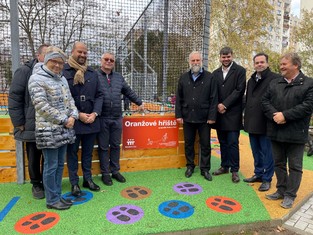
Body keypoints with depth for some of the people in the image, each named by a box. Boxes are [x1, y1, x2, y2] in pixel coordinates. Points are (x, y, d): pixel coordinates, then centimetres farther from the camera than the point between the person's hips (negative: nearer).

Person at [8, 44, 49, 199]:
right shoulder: (24, 71, -4)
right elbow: (14, 98, -6)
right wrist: (19, 124, -8)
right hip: (31, 126, -2)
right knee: (34, 158, 12)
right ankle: (36, 184, 30)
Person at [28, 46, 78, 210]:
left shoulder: (62, 79, 15)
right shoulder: (37, 79, -7)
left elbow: (70, 100, 15)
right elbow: (41, 106, -15)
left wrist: (73, 116, -4)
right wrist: (64, 120, -14)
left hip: (64, 130, 7)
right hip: (48, 130, -7)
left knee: (60, 164, 13)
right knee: (51, 166, 1)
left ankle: (57, 196, 26)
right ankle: (52, 200, 16)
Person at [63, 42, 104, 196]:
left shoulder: (93, 73, 8)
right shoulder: (63, 71, -5)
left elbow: (99, 95, 7)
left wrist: (95, 113, -7)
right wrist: (78, 114, -12)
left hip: (91, 119, 4)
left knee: (88, 152, 14)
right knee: (72, 152, 9)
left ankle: (88, 179, 28)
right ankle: (74, 183, 21)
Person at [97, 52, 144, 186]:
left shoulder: (119, 77, 13)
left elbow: (129, 92, 22)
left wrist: (139, 102, 27)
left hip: (117, 118, 4)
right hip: (102, 118, -4)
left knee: (115, 145, 13)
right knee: (103, 147, 7)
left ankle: (115, 171, 28)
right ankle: (105, 173, 21)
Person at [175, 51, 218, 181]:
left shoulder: (209, 77, 0)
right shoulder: (183, 78, 7)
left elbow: (213, 99, -4)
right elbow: (179, 98, 7)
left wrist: (212, 116, -9)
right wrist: (179, 115, 0)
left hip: (204, 118, -2)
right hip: (188, 117, 2)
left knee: (205, 145, 7)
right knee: (188, 144, 12)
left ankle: (205, 169, 21)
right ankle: (190, 166, 28)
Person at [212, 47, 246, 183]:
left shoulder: (240, 71, -1)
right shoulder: (215, 73, 12)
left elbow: (239, 90, -10)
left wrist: (225, 105, -13)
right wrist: (218, 105, -6)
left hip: (233, 113, -4)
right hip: (219, 112, 4)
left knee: (233, 143, -2)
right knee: (223, 142, 12)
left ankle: (234, 170, 9)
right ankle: (224, 166, 24)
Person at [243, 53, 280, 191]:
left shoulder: (275, 79, -8)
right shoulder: (251, 80, 16)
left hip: (266, 123, -7)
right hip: (252, 123, 7)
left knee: (267, 152, 3)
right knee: (256, 152, 16)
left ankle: (267, 179, 16)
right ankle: (258, 174, 30)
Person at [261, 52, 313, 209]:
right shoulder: (274, 83, 11)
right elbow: (265, 101, 4)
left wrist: (285, 115, -19)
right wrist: (274, 114, -14)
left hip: (296, 134, -4)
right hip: (276, 131, 5)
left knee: (295, 166, 6)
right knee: (279, 163, 15)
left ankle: (290, 195, 18)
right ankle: (281, 190, 30)